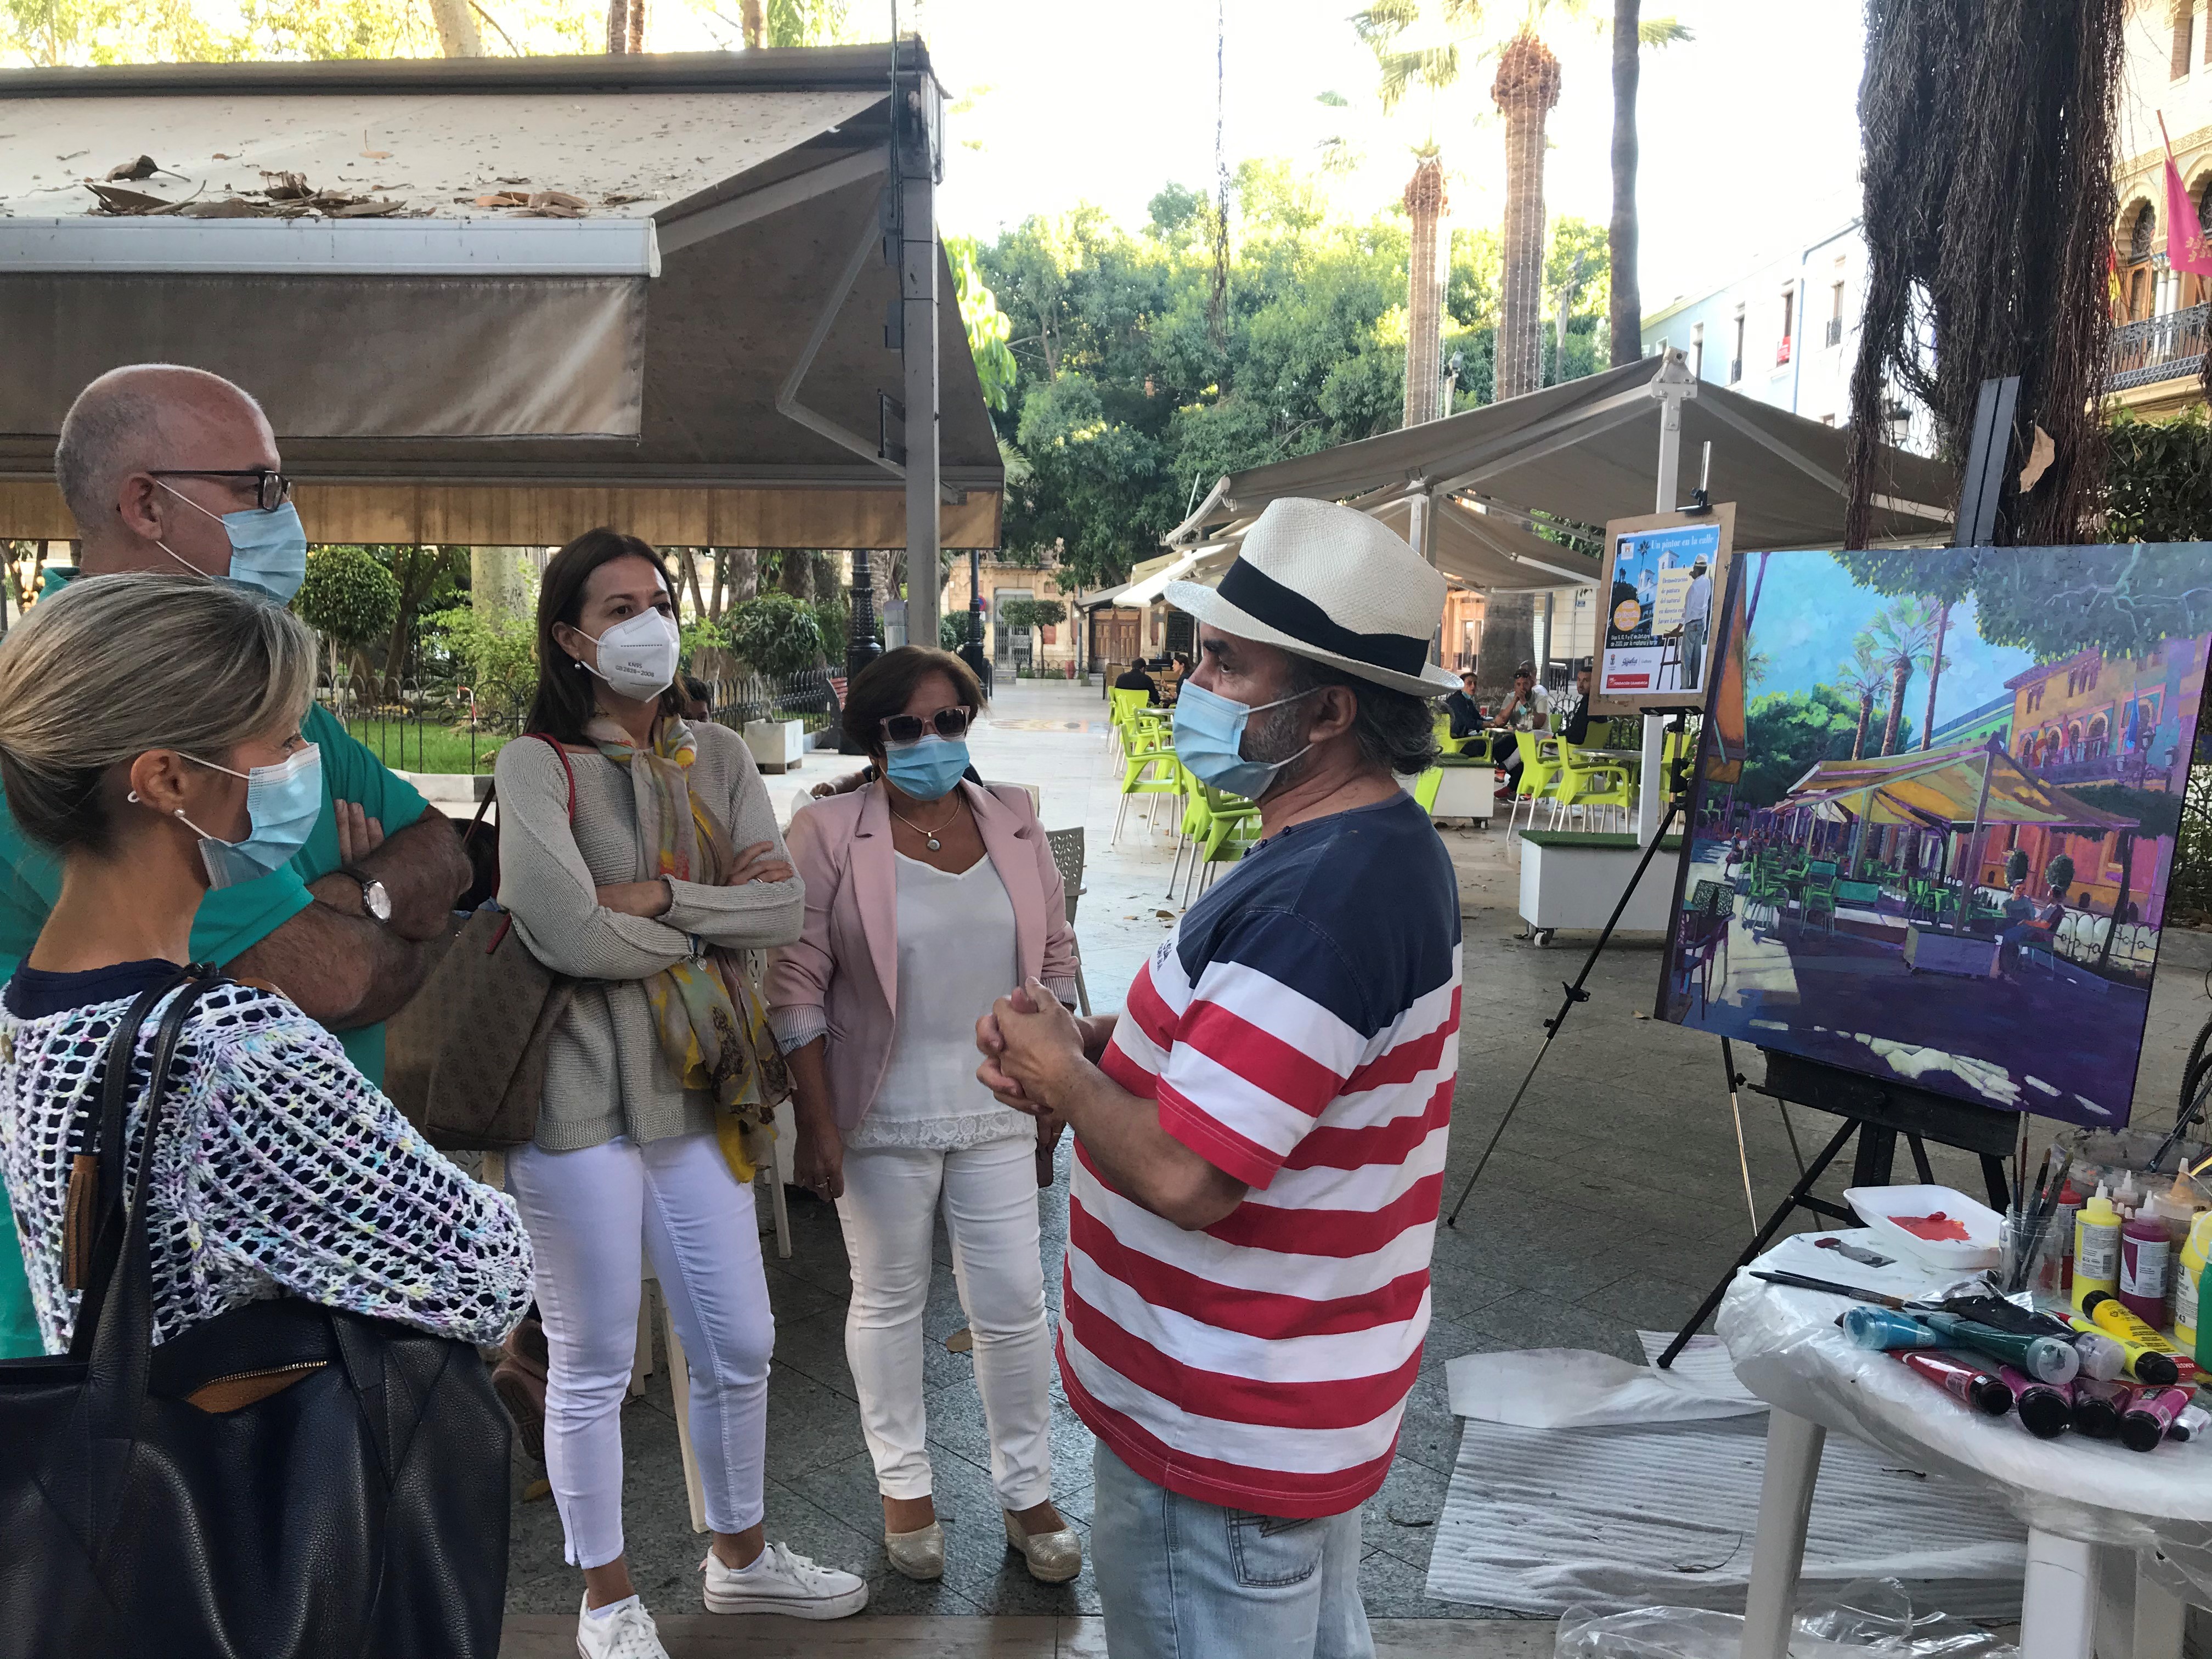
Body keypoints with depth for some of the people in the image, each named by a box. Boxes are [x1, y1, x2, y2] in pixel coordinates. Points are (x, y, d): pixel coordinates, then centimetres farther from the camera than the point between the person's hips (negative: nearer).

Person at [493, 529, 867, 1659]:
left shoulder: (717, 758, 7)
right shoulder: (538, 764, -9)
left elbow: (784, 907, -3)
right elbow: (568, 935, -21)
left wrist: (656, 899, -15)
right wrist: (714, 910, -9)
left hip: (701, 1088, 5)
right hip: (584, 1095, -5)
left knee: (737, 1346, 16)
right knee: (593, 1365, 10)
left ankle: (740, 1556, 39)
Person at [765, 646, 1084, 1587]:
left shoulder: (1014, 823, 2)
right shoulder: (830, 835, -9)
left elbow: (1054, 961, 9)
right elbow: (796, 985, -9)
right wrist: (817, 1121, -11)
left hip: (997, 1114, 3)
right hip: (882, 1119, -2)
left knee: (1014, 1305, 7)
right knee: (888, 1302, 13)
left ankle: (1026, 1492, 27)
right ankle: (904, 1486, 33)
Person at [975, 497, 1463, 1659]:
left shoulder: (1322, 901, -31)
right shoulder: (1374, 845, 4)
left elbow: (1180, 1175, -31)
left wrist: (1059, 1074, -12)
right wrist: (1092, 1044, -3)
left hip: (1222, 1431, -10)